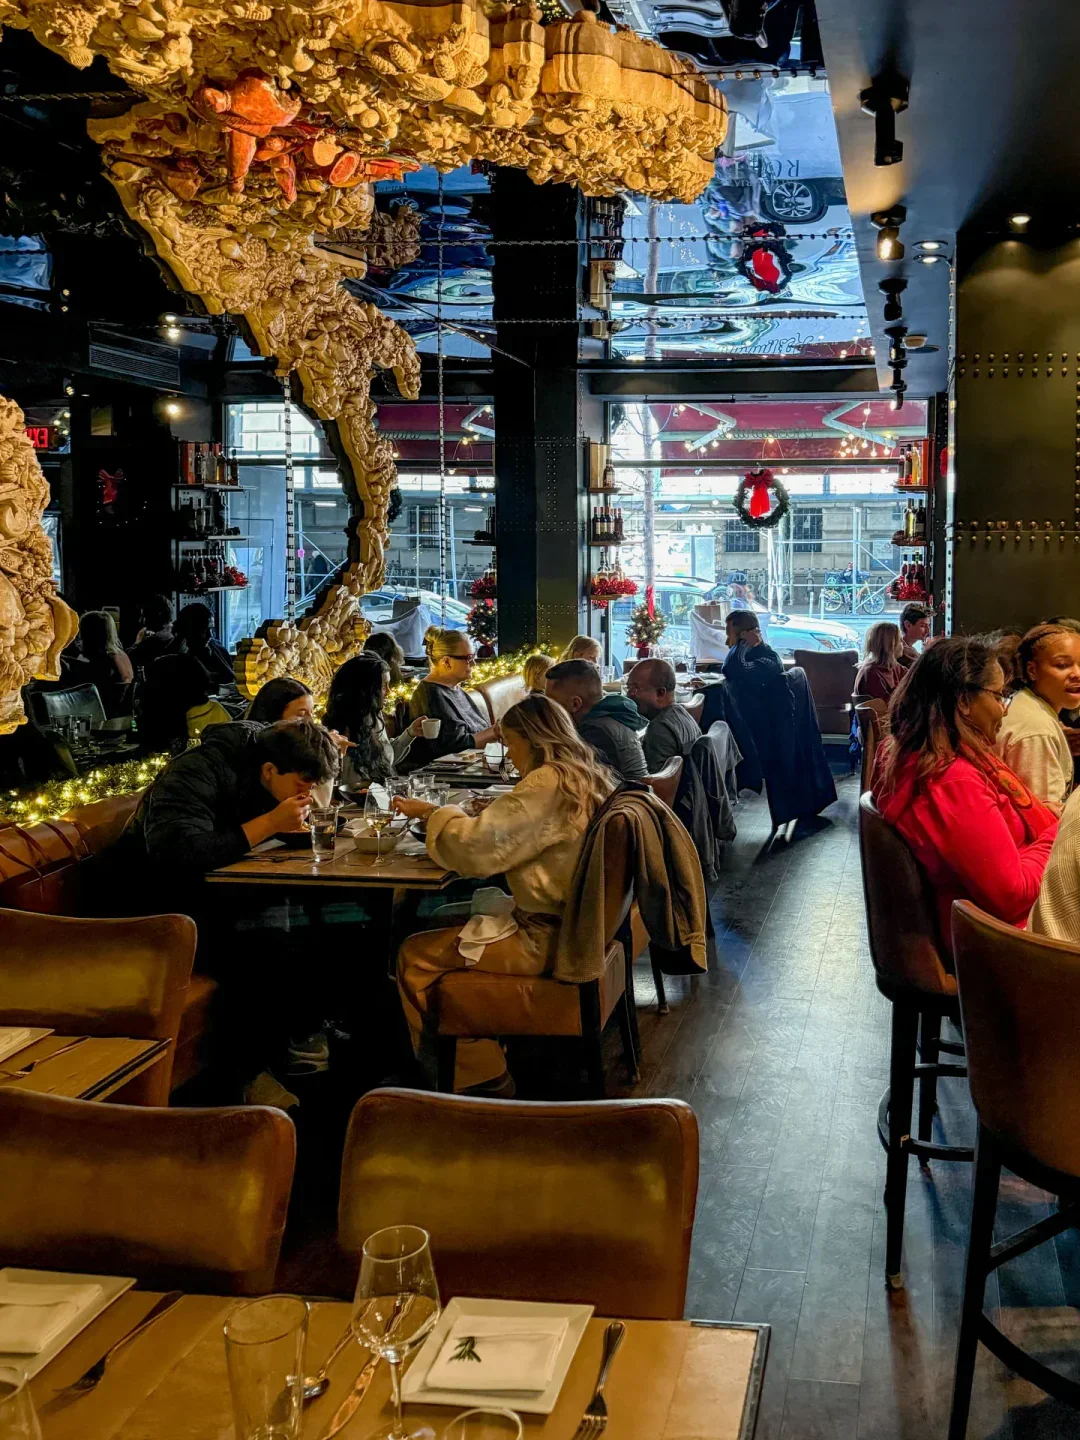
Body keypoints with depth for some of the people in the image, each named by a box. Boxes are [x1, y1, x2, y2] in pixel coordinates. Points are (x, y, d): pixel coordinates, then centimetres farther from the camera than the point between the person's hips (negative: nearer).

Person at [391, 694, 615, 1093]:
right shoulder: (586, 776, 8)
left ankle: (479, 1076, 10)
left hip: (547, 939, -10)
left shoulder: (548, 782, -20)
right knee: (443, 922, 21)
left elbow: (476, 845, -21)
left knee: (415, 956, -2)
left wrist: (431, 812, -5)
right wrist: (488, 814, 7)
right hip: (575, 922, 10)